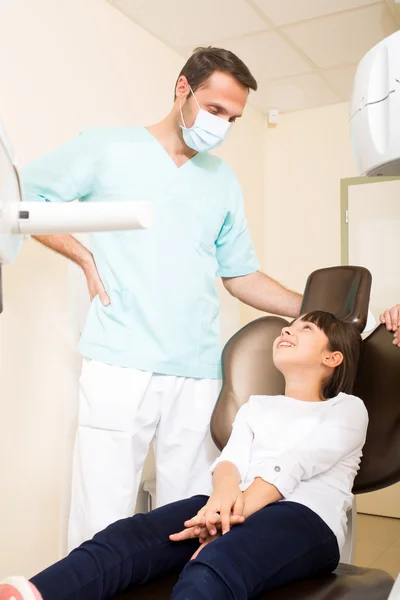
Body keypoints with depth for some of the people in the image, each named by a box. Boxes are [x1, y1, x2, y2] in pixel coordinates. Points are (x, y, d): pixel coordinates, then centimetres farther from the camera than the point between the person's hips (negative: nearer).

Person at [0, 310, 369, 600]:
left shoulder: (348, 408, 15)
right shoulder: (256, 406, 29)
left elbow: (291, 467, -3)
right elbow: (231, 459, 7)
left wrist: (234, 513, -17)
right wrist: (225, 496, -18)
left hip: (305, 517, -4)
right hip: (239, 508, 4)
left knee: (213, 567, -39)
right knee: (128, 538, -27)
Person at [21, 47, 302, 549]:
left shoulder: (224, 182, 18)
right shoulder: (106, 148, 7)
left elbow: (241, 277, 19)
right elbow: (23, 196, 11)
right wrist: (85, 257, -1)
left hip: (199, 373, 4)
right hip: (120, 365, -3)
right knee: (102, 524, -3)